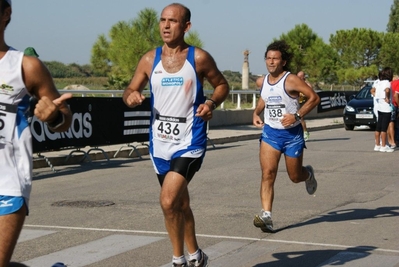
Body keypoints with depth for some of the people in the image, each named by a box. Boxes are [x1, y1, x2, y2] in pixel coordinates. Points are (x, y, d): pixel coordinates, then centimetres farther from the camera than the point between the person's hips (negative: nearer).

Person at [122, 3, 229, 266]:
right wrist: (131, 96, -14)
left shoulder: (199, 58, -6)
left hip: (189, 143, -4)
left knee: (169, 201, -19)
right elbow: (130, 91, 10)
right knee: (180, 204, 17)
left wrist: (211, 103, -13)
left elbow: (222, 85, 7)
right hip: (160, 144, 5)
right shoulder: (150, 59, 2)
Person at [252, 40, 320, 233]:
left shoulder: (291, 80, -15)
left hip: (292, 133, -3)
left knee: (295, 176, 11)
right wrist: (256, 113, 8)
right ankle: (266, 215, -19)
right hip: (270, 132, 3)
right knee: (267, 173, -14)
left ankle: (308, 174, 49)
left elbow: (314, 97, -14)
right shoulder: (262, 82, 3)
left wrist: (297, 115, -22)